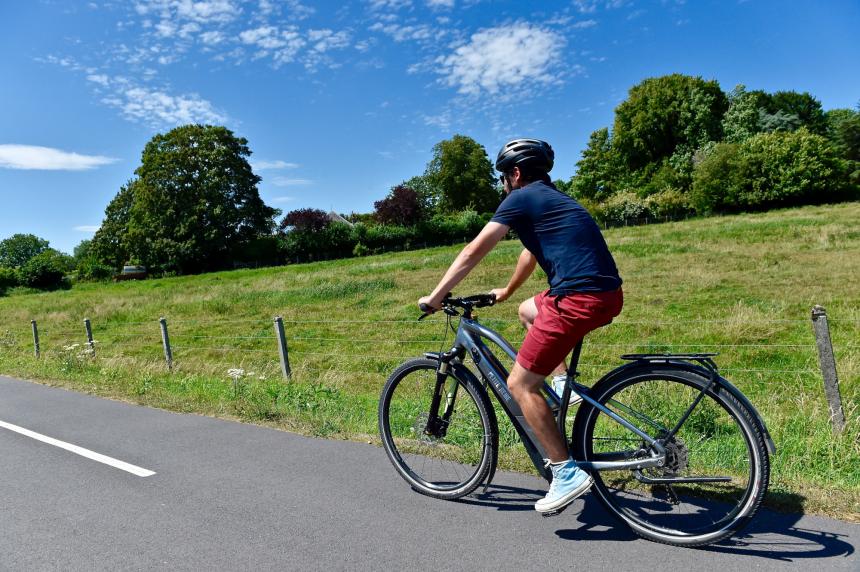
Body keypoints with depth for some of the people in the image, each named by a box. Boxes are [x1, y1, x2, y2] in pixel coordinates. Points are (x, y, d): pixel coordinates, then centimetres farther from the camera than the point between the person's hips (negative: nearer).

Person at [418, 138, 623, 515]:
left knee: (520, 384, -1)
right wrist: (506, 292, 49)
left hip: (579, 298, -10)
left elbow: (474, 251, -2)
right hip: (607, 294, 10)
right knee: (528, 310, 33)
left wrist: (435, 296, 4)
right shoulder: (552, 198, 26)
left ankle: (567, 473, 0)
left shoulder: (522, 198, -1)